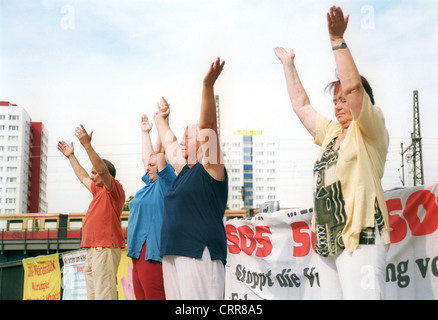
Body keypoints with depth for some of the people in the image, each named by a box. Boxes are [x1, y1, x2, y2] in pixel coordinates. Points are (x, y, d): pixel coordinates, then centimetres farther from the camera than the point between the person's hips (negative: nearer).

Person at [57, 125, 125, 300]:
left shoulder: (115, 189, -3)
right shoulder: (99, 191, 25)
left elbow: (103, 169, -19)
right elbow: (83, 177, 39)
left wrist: (87, 145, -24)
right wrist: (71, 156, 43)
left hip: (105, 249, -10)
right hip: (92, 250, 10)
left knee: (104, 295, -17)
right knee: (93, 294, 8)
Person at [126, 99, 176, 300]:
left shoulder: (166, 183, -4)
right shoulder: (150, 184, 19)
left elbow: (160, 152, -12)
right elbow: (146, 157, 30)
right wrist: (145, 132, 36)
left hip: (153, 252, -10)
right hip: (139, 251, 10)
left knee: (154, 296, -13)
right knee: (141, 296, 10)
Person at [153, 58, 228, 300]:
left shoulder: (210, 167, -2)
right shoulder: (184, 168, 19)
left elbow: (208, 125, -13)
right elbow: (168, 141, 36)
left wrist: (208, 86, -23)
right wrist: (160, 120, 51)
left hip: (200, 254, -8)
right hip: (173, 253, 8)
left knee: (199, 297, -12)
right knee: (177, 297, 6)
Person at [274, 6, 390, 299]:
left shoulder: (371, 130, 0)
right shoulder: (331, 133, 21)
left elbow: (353, 86, -14)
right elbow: (301, 105, 29)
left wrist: (338, 41, -13)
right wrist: (288, 63, 33)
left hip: (360, 239, -8)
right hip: (327, 242, 8)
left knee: (361, 295, -16)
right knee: (331, 295, 6)